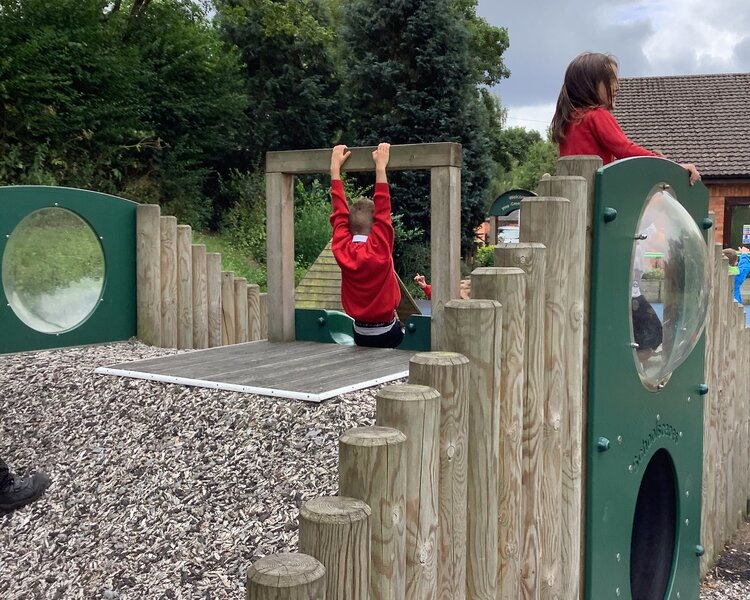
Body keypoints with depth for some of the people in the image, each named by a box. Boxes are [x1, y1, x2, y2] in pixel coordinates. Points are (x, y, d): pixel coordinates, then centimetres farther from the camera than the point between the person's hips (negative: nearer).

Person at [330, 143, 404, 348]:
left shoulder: (342, 250, -9)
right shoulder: (379, 249, -19)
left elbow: (339, 212, -2)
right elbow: (383, 211, -20)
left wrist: (335, 166, 2)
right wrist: (380, 166, -18)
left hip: (359, 333, 5)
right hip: (387, 333, -5)